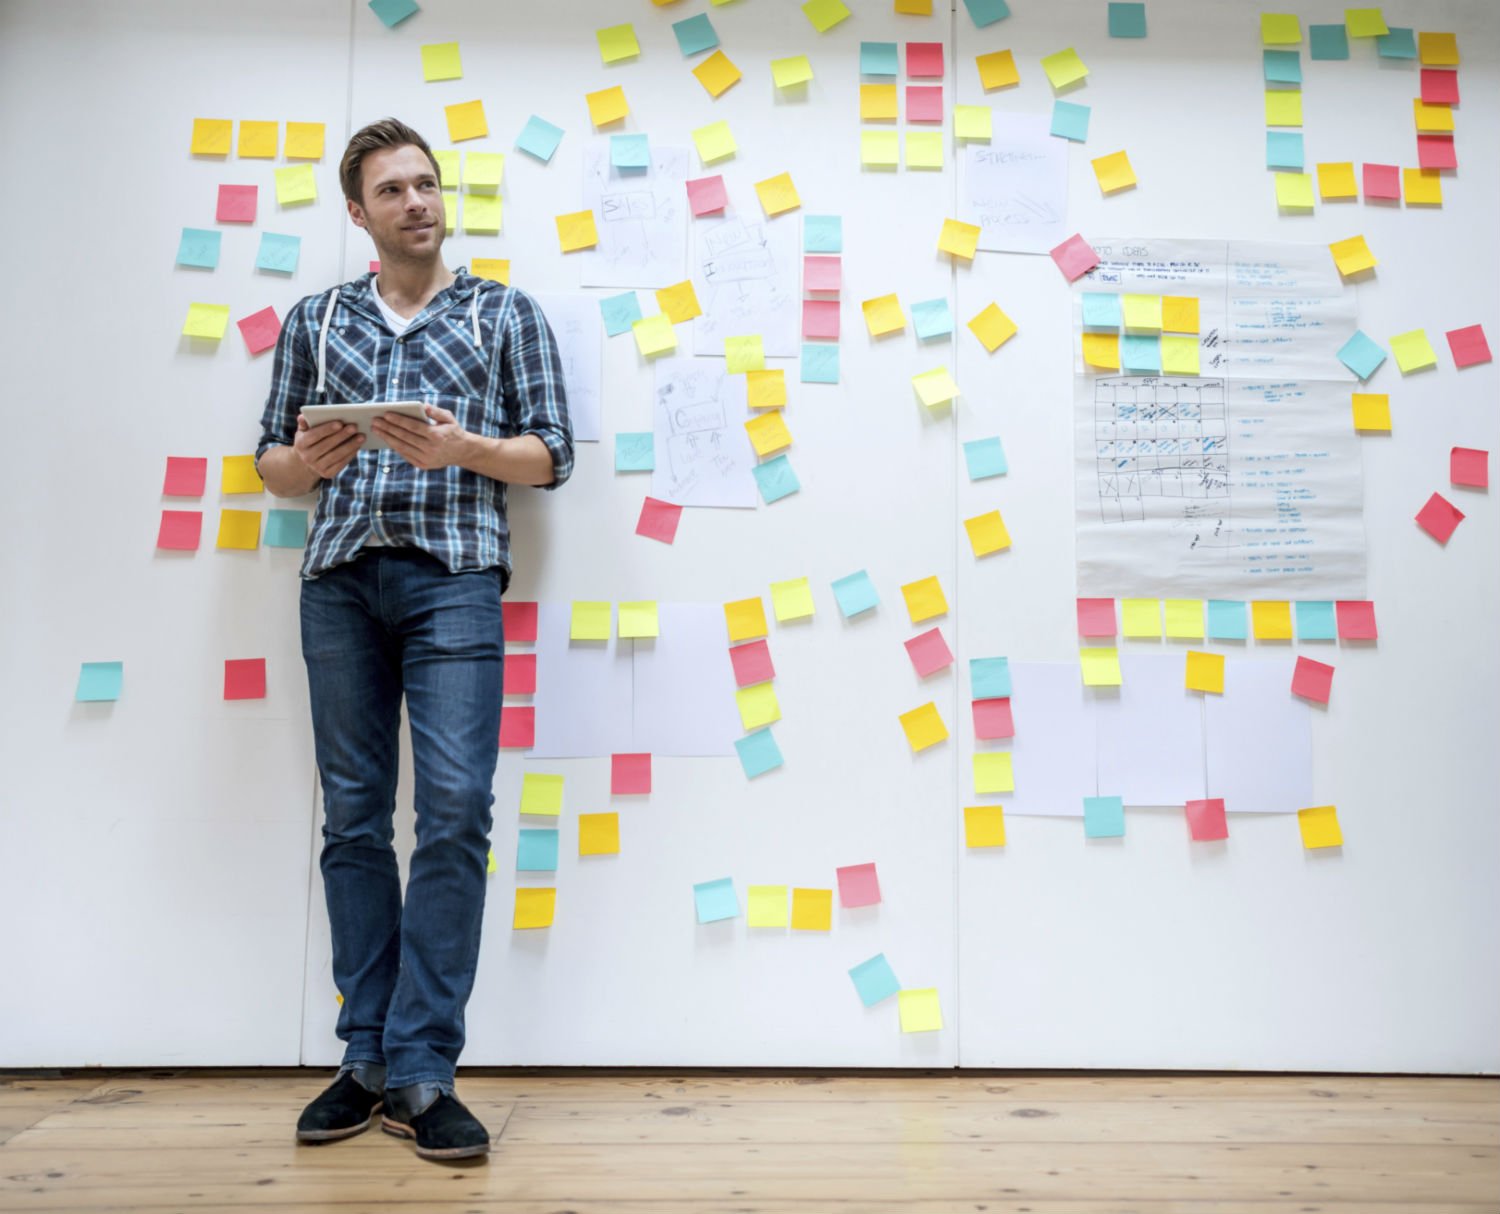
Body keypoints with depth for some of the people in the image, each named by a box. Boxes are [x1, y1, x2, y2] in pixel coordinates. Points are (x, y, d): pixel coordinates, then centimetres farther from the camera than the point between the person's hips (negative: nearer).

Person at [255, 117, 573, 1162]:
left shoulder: (506, 313, 13)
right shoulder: (315, 321, 20)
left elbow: (552, 456, 6)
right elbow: (271, 464, 18)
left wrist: (460, 448, -11)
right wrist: (307, 462, -4)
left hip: (453, 576, -2)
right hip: (340, 577, 3)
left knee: (455, 809, -13)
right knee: (353, 817, 2)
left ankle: (421, 1073, -5)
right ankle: (369, 1060, 11)